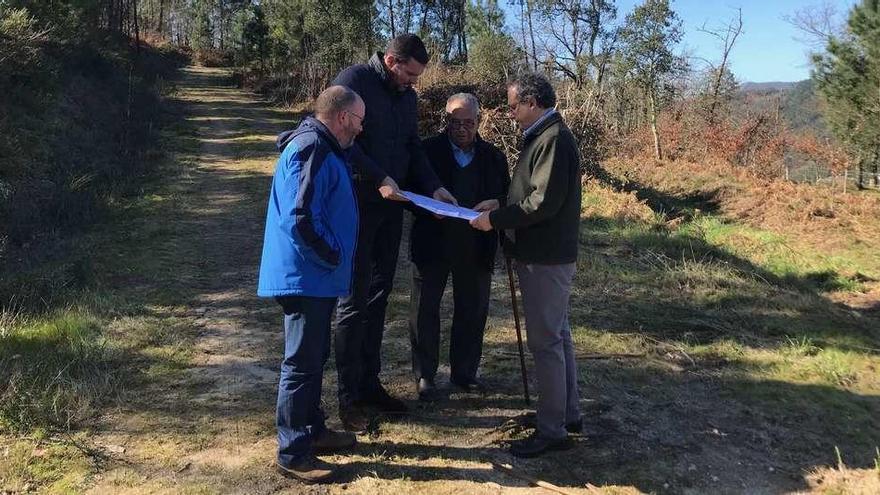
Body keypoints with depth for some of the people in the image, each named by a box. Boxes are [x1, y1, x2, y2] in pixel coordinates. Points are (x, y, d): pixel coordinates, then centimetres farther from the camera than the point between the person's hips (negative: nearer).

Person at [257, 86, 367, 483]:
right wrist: (335, 258, -15)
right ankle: (293, 453, 8)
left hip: (314, 276, 11)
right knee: (301, 364, -2)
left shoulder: (323, 149, 14)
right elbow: (301, 219, -27)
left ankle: (312, 430, 34)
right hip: (306, 277, -11)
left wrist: (336, 260, 16)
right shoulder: (311, 151, -20)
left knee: (314, 358, 19)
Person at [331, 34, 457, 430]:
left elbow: (413, 148, 13)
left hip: (390, 208, 7)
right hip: (358, 205, -7)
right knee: (354, 300, -2)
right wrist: (378, 178, -24)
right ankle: (348, 396, 8)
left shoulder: (407, 96, 14)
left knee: (378, 297, 11)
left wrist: (434, 188, -3)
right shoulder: (354, 81, -9)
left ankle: (369, 383, 22)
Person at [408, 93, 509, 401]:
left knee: (473, 310, 10)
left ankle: (464, 372, 27)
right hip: (433, 245, -2)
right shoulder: (428, 151, -1)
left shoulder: (493, 157, 7)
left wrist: (496, 204, -14)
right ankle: (424, 375, 19)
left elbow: (508, 196, 10)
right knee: (425, 309, 5)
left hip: (476, 248, 2)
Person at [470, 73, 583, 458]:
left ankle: (552, 430, 5)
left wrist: (496, 219, -17)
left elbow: (544, 202, -23)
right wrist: (500, 213, 11)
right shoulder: (547, 137, 16)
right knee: (557, 335, 16)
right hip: (549, 253, 11)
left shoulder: (553, 140, -16)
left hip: (545, 257, -11)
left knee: (545, 341, -5)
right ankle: (568, 413, 28)